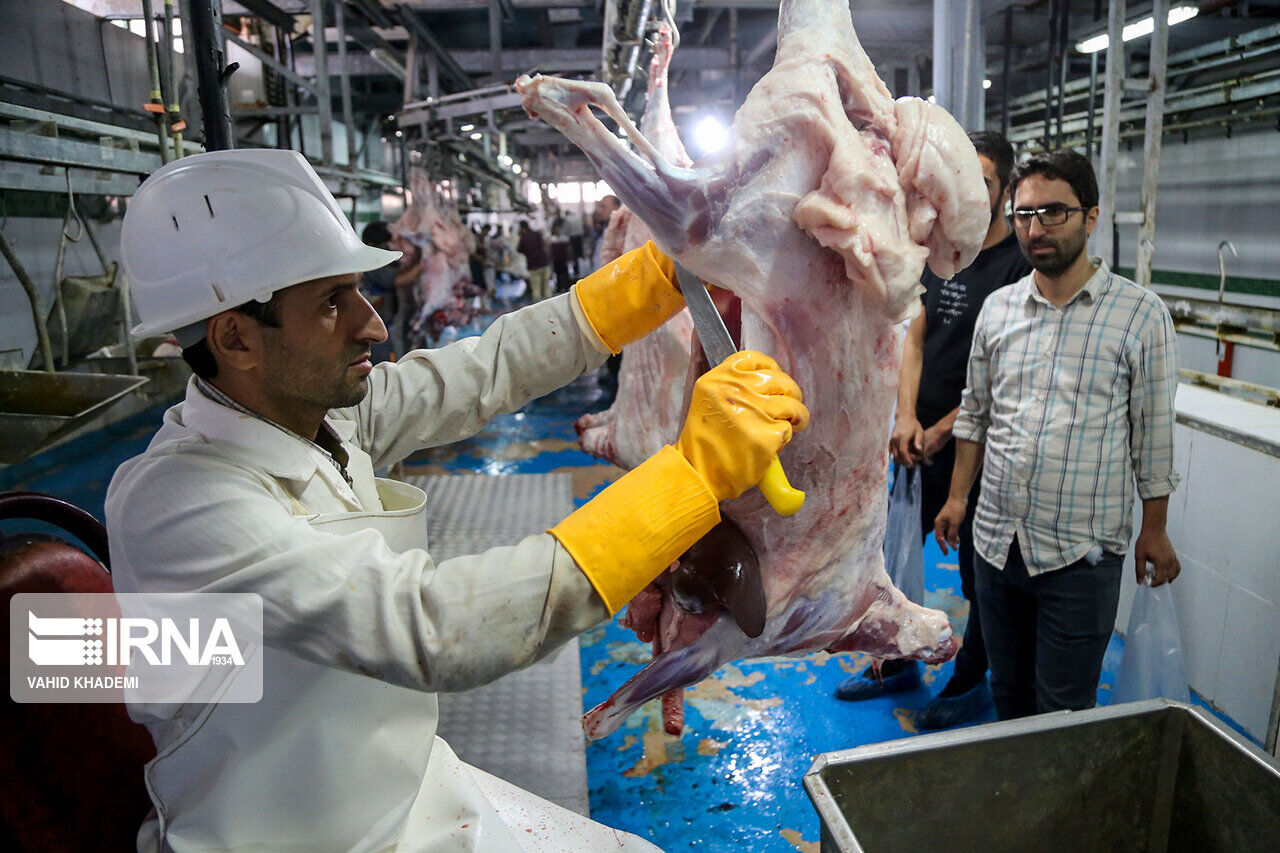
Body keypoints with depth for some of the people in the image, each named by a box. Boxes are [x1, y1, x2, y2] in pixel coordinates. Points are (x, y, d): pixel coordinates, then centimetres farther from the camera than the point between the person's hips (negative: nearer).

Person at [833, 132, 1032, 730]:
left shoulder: (1020, 264, -12)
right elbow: (915, 339, 7)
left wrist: (941, 430, -14)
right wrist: (905, 418, -6)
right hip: (920, 440, 7)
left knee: (980, 571, 9)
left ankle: (970, 685, 29)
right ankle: (898, 664, 35)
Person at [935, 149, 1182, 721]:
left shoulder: (1141, 315, -7)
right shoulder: (997, 308, 5)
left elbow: (1152, 433, -2)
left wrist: (1154, 529, 1)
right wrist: (958, 495, 11)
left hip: (1082, 553, -4)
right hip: (996, 541, 4)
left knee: (1063, 711, 5)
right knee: (1008, 691, 19)